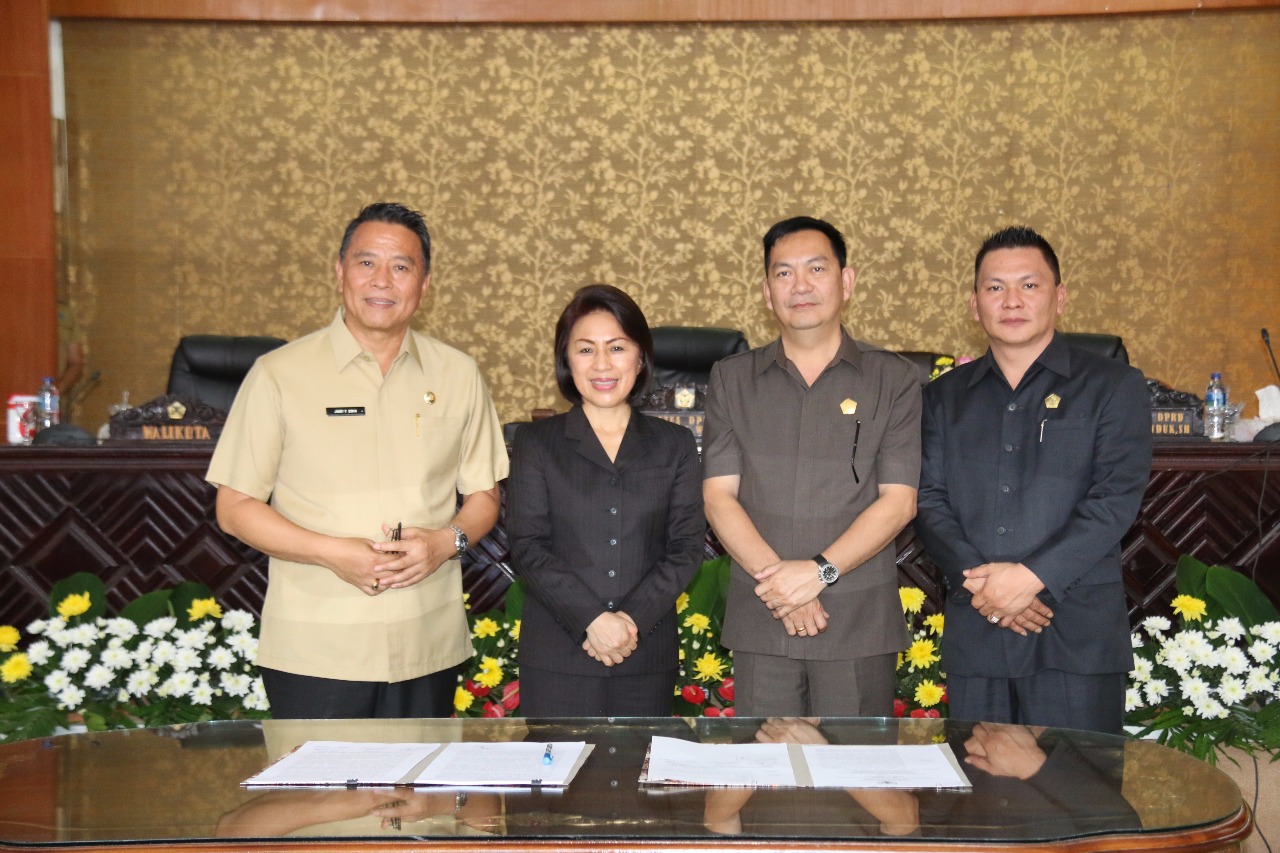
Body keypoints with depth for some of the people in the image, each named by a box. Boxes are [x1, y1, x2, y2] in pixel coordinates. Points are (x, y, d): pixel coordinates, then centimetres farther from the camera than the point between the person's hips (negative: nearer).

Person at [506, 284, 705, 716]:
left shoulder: (675, 445, 10)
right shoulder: (536, 442, 6)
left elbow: (687, 545, 3)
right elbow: (527, 545, -2)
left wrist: (633, 619, -11)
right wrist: (592, 620, -14)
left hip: (647, 656, 1)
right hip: (558, 660, -1)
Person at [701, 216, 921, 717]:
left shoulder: (894, 381, 4)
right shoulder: (732, 380, 9)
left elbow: (898, 501, -3)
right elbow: (718, 496, 1)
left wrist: (820, 571, -15)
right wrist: (779, 582, -12)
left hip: (861, 624, -1)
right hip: (759, 624, 1)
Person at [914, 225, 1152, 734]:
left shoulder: (1114, 386, 6)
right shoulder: (945, 396, 15)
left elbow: (1116, 498, -6)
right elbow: (929, 500, 6)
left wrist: (1032, 575, -16)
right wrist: (976, 578, -11)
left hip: (1075, 638, -3)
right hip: (974, 633, 3)